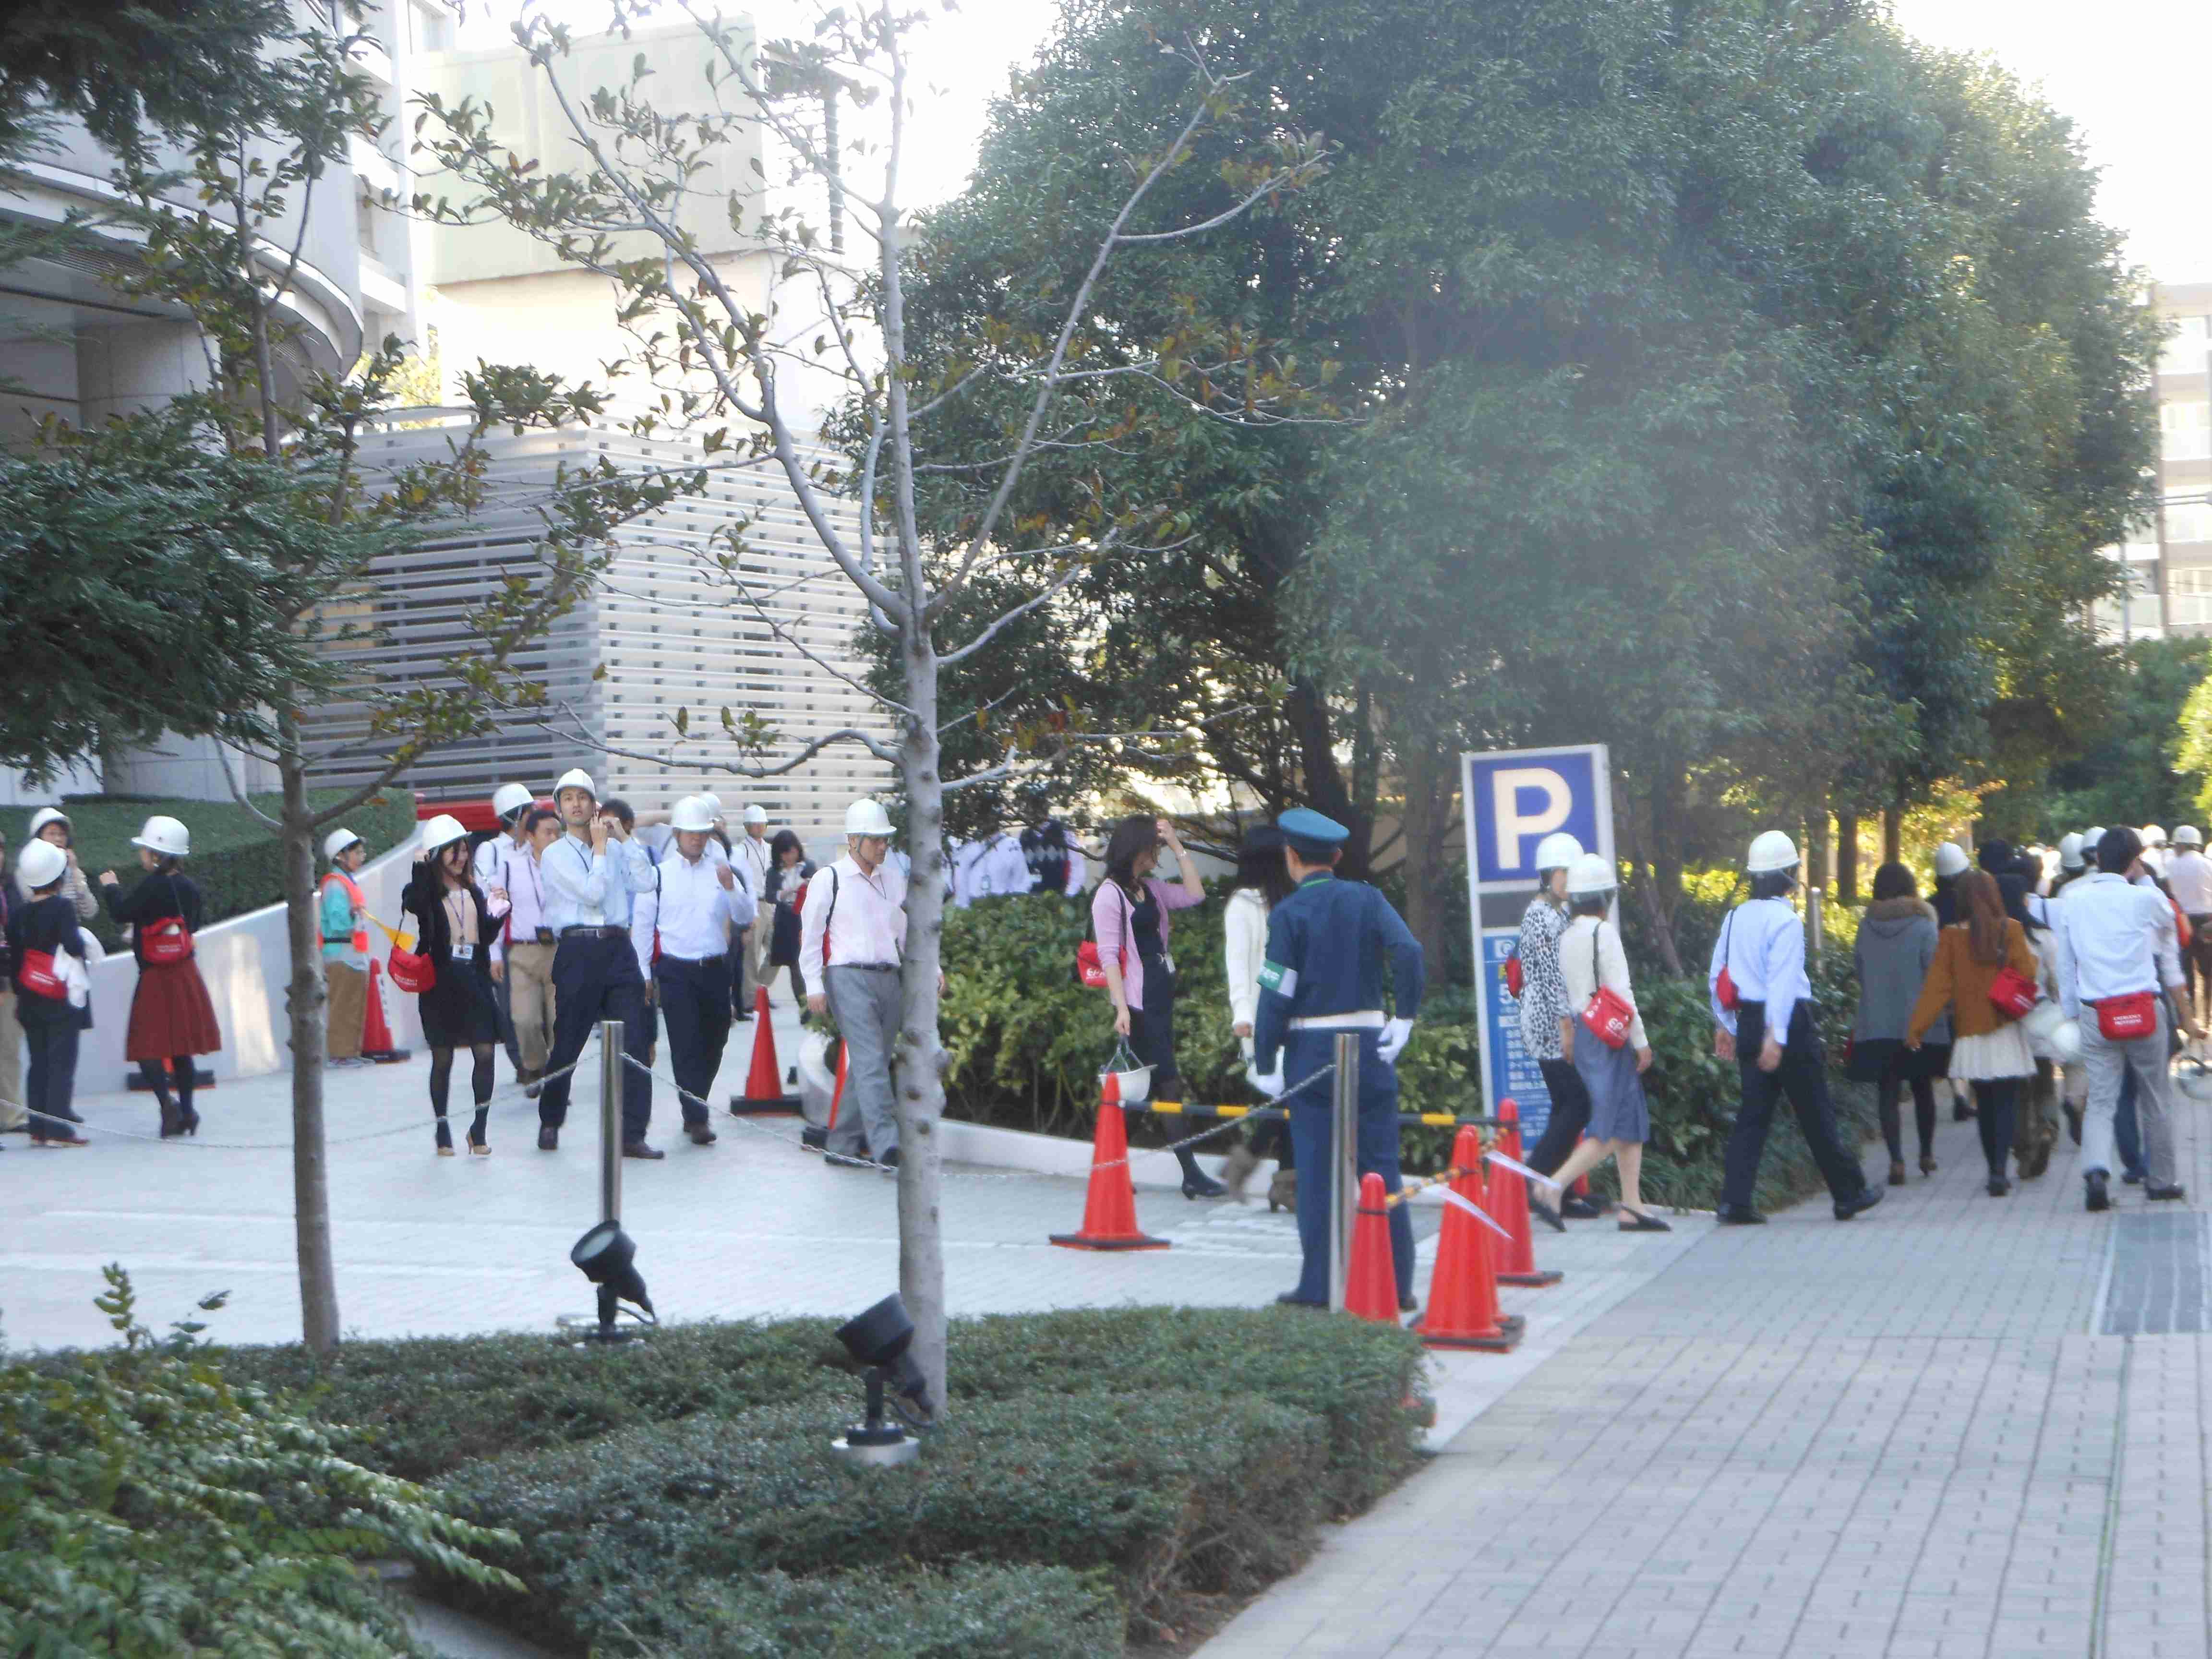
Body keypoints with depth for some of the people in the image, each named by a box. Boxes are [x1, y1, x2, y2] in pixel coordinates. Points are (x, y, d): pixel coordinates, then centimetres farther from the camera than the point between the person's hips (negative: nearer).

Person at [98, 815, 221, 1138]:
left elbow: (121, 912, -14)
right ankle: (186, 1112, 15)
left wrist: (111, 886, 5)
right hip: (186, 974, 7)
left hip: (156, 978, -7)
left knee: (147, 1047, -3)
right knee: (181, 1048, 13)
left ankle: (167, 1103, -21)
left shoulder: (151, 887, -16)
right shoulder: (188, 887, 6)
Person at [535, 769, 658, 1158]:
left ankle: (632, 1135, -5)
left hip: (618, 950, 4)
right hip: (577, 950, -4)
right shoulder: (555, 855, 3)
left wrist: (624, 838, 8)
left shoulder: (613, 849, 18)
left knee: (635, 1043, -6)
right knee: (567, 1043, 3)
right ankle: (550, 1122, 24)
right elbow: (592, 892, -9)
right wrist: (601, 846, 0)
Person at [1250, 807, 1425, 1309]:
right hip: (1370, 1044, 2)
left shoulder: (1288, 914, -4)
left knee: (1316, 1169, 2)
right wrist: (1406, 1017, -3)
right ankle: (1395, 1283, 7)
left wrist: (1264, 1064, -2)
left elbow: (1277, 995, -8)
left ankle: (1318, 1286, 3)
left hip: (1311, 1048, -2)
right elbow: (1409, 951, -12)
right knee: (1381, 1165, 6)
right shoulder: (1366, 899, 3)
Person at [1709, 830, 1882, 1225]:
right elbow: (1782, 981, -20)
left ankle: (1735, 1201, -2)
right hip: (1789, 1024, -6)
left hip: (1748, 1022, 6)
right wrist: (1776, 1038, -23)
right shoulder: (1786, 920, -14)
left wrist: (1724, 1024, 23)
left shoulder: (1736, 918, 8)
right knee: (1816, 1116, 4)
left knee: (1753, 1112, 6)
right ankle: (1849, 1194, 16)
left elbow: (1716, 976, 13)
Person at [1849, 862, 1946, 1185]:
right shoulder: (1922, 926, -9)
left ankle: (1897, 1161, -9)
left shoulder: (1866, 927, 0)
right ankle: (1927, 1155, 27)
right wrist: (1943, 1015, 1)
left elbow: (1860, 973, 7)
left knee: (1888, 1092, 2)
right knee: (1922, 1088, 17)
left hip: (1876, 1025, 1)